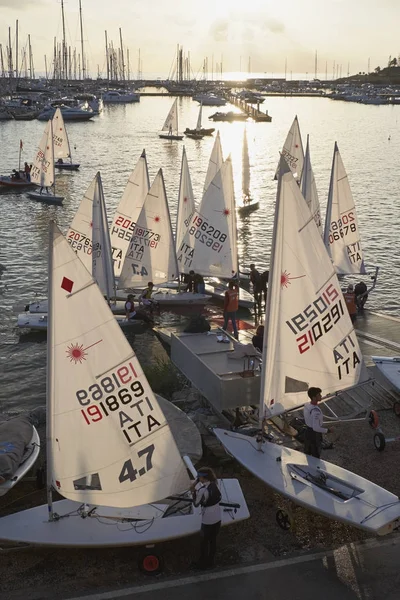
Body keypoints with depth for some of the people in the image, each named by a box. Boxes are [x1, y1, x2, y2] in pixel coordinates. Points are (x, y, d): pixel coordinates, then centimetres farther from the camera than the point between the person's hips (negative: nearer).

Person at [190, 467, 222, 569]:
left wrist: (193, 491, -9)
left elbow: (196, 504, -12)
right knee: (213, 540, 20)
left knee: (204, 541, 14)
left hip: (207, 520, -6)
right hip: (217, 518, 6)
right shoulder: (215, 485, -5)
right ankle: (210, 561, 34)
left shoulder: (202, 490, -24)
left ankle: (202, 563, 28)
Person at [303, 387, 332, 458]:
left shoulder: (307, 405, -8)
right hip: (315, 435, -8)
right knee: (315, 457, 15)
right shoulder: (316, 411, -35)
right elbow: (315, 428, -33)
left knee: (307, 454, 27)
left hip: (307, 432, 8)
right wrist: (326, 430, -16)